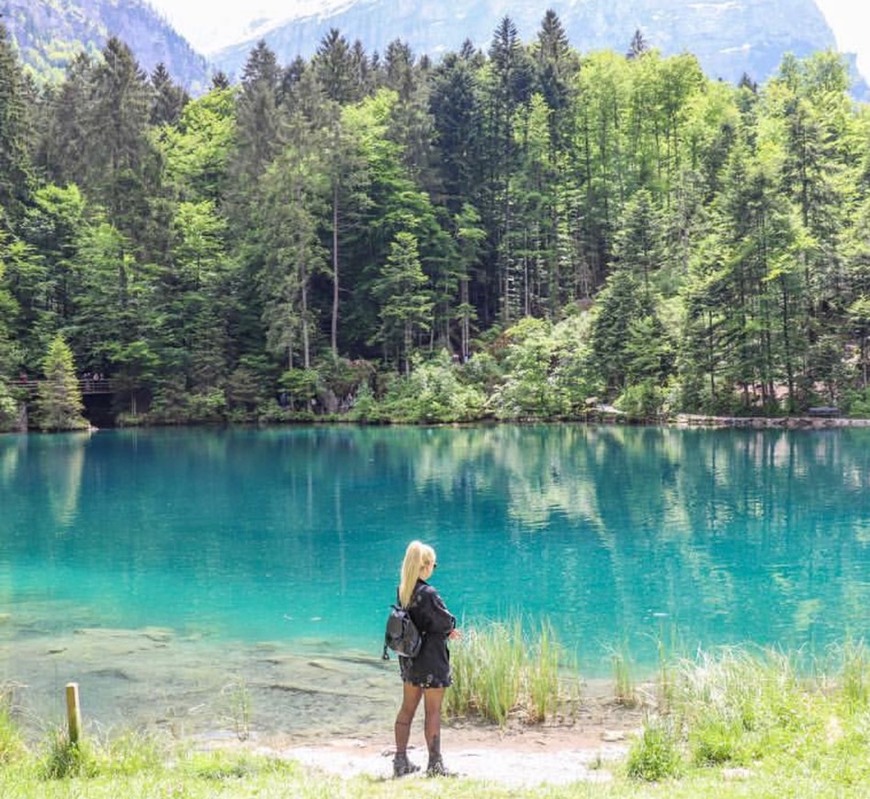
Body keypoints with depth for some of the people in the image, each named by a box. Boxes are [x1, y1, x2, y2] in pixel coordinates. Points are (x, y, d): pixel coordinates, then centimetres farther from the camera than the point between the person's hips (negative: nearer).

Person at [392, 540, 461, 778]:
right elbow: (449, 623, -16)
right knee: (433, 711, 4)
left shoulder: (402, 591, 0)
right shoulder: (428, 594, -23)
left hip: (408, 658, 7)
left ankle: (401, 761, 22)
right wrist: (448, 627, 8)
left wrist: (445, 630, 7)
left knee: (407, 708, 15)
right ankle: (435, 764, 13)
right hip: (431, 660, -7)